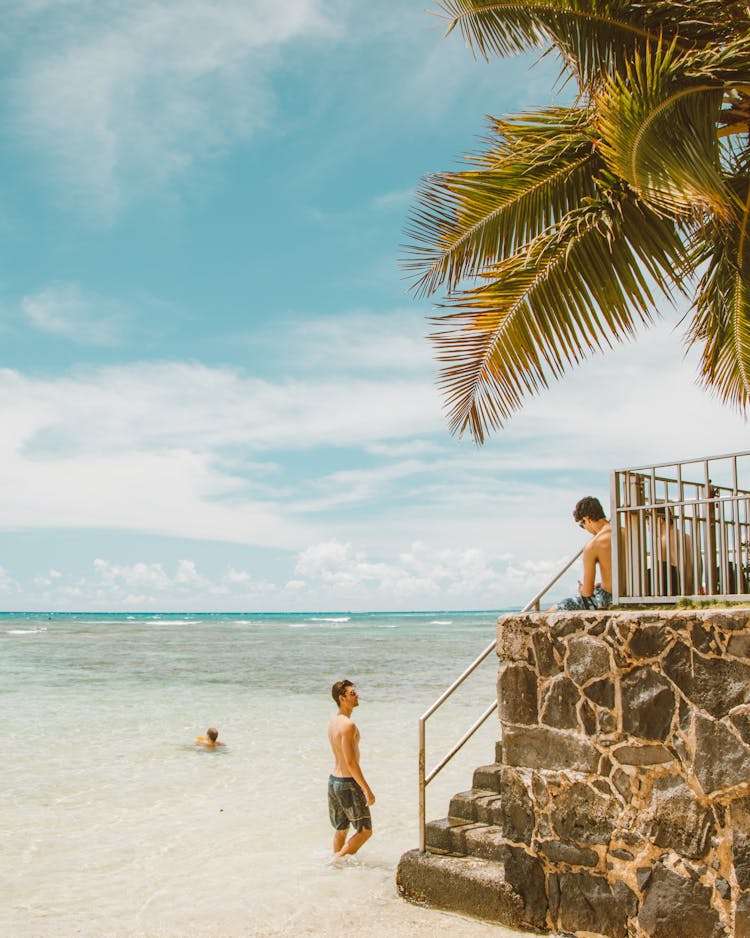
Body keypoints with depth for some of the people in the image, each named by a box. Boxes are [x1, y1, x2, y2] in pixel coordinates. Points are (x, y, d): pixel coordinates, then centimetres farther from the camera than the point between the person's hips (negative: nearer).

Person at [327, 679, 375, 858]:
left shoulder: (333, 721, 7)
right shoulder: (348, 724, -22)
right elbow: (351, 762, -24)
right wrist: (367, 790, -19)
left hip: (333, 780, 9)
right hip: (348, 783, -9)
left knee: (341, 829, 20)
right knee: (365, 830, 3)